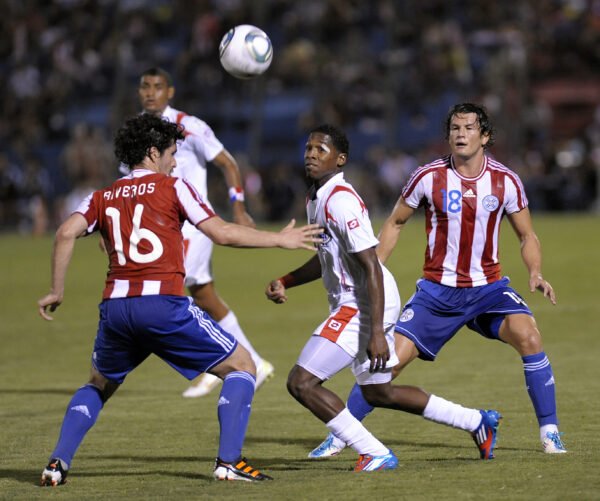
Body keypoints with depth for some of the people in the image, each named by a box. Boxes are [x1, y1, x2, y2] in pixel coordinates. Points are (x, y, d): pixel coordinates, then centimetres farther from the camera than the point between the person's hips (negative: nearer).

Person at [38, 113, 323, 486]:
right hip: (163, 304, -5)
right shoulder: (172, 188, 7)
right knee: (241, 367, 8)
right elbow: (222, 233, 0)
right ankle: (229, 461, -6)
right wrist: (280, 240, 10)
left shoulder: (102, 198, 18)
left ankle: (58, 464, 11)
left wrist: (57, 292, 9)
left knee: (99, 386, 29)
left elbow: (66, 234, 2)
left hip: (116, 306, 5)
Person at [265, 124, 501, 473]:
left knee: (302, 382, -13)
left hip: (362, 308, -10)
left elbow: (371, 267, -23)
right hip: (351, 304, 10)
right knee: (378, 393, 22)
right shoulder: (316, 199, 12)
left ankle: (375, 454, -8)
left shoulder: (341, 201, -19)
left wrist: (376, 332, -27)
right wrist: (285, 283, 12)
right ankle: (477, 422, 32)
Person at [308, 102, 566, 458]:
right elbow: (395, 223, 9)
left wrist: (536, 274, -12)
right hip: (437, 290, 0)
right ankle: (339, 436, 7)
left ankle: (549, 432, -11)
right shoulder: (429, 177, -6)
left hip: (488, 287, 0)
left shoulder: (505, 181, -5)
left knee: (528, 335, -25)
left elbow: (527, 235, 7)